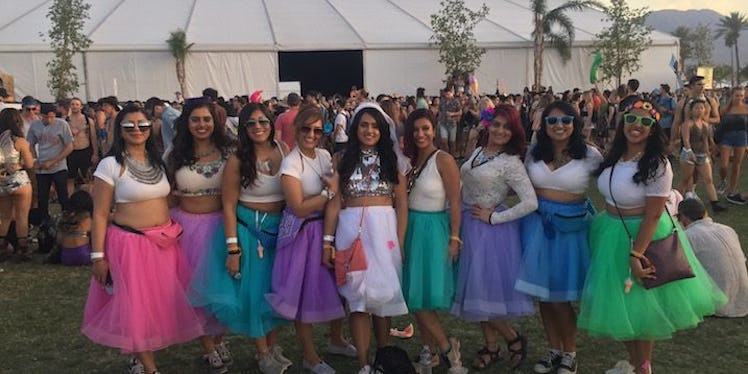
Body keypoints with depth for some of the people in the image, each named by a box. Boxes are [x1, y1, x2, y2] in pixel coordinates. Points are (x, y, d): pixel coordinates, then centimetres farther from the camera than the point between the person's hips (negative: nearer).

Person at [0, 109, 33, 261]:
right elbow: (30, 164, -8)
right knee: (22, 217, 3)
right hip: (19, 181, -5)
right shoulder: (19, 141, -12)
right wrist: (28, 150, 7)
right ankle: (23, 250, 6)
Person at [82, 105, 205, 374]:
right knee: (136, 307, -1)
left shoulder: (158, 162, 9)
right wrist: (98, 256, -12)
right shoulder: (110, 165, -8)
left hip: (164, 243, 6)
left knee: (162, 302, 11)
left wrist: (174, 233, 13)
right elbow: (100, 214, -8)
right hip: (129, 243, -6)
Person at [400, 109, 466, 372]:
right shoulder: (410, 158, 8)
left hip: (433, 229, -7)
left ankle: (446, 347, 12)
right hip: (411, 228, 7)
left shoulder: (444, 160, -13)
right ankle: (430, 349, 21)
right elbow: (402, 197, 12)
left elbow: (455, 203, -13)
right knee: (415, 294, 9)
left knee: (425, 295, -6)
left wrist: (455, 239, -14)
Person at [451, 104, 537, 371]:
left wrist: (493, 217, -16)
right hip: (468, 226, 7)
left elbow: (530, 203, -21)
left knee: (485, 287, -3)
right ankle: (491, 347, 28)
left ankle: (514, 338, 20)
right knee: (475, 288, 12)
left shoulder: (511, 162, -14)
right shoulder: (477, 152, 6)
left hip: (490, 229, -7)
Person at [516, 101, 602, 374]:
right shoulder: (534, 153, 5)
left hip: (570, 226, -4)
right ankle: (554, 350, 29)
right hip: (537, 224, 4)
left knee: (559, 295, 2)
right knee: (542, 292, 10)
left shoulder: (589, 155, -7)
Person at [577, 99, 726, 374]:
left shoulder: (658, 165, -20)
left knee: (640, 305, 6)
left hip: (644, 236, -7)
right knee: (617, 304, 16)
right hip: (612, 235, 7)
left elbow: (653, 215, -22)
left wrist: (635, 255, -25)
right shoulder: (614, 157, 1)